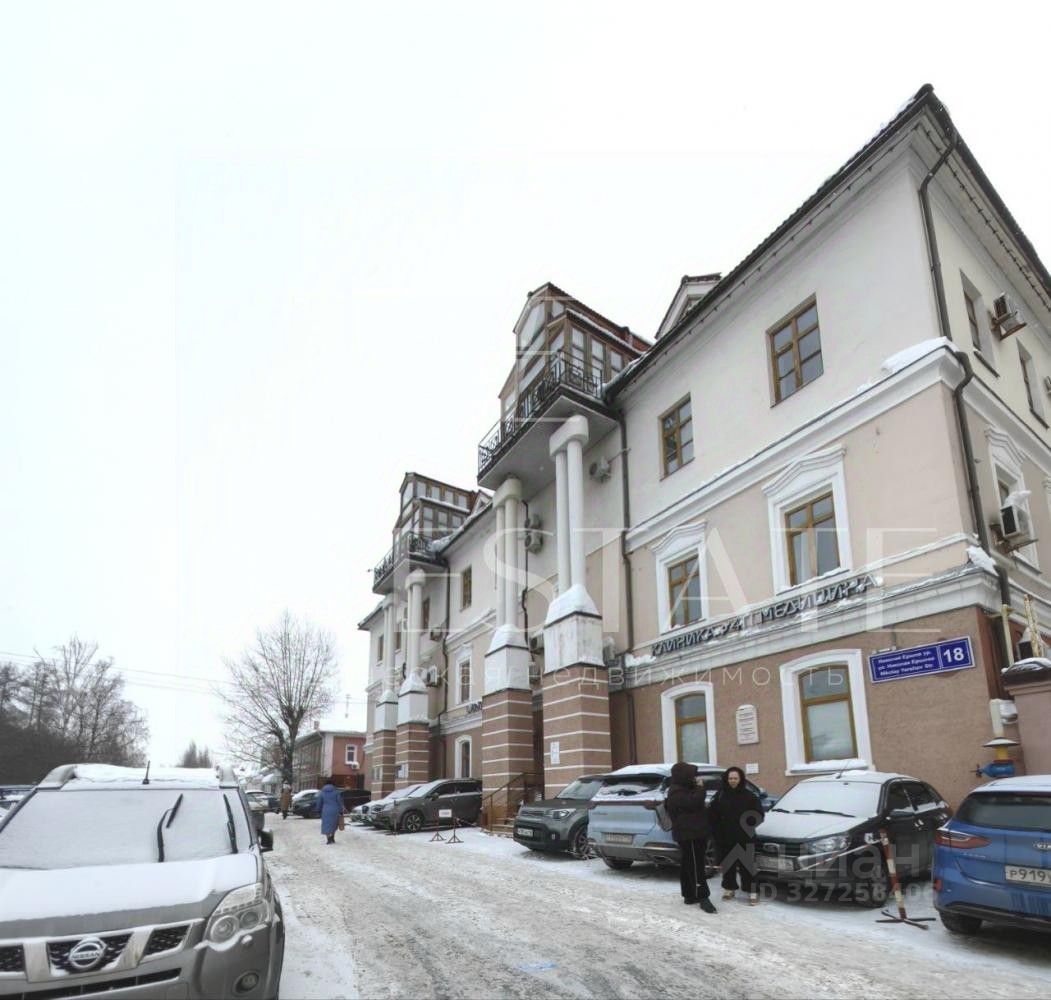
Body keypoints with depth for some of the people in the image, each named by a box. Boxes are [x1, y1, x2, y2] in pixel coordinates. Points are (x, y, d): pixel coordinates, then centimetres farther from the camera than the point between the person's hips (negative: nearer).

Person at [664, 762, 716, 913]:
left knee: (688, 865, 13)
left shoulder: (683, 790, 18)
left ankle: (689, 895, 19)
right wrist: (700, 787, -16)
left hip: (693, 834, 10)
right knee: (696, 866, -10)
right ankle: (702, 897, -10)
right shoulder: (677, 793, -16)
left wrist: (704, 808, 7)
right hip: (689, 835, -10)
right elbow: (694, 802, -27)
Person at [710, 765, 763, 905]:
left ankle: (751, 891, 7)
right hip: (726, 837, 2)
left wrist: (749, 823, -14)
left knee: (747, 864, 0)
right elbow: (712, 814, 5)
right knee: (727, 863, 10)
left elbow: (758, 813, -1)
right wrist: (717, 829, -4)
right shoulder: (720, 795, 3)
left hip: (745, 837, -2)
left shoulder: (749, 795, -3)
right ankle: (729, 888, 23)